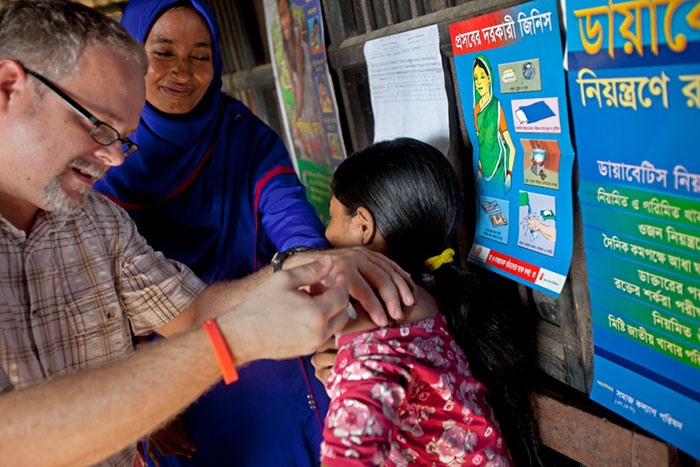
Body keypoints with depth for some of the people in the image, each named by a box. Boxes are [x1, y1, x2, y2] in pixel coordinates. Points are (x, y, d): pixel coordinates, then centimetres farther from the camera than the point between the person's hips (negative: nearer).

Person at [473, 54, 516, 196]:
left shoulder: (497, 107, -13)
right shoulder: (476, 109, 6)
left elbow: (512, 148, -13)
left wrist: (509, 175, -17)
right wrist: (479, 171, 13)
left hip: (499, 165, -6)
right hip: (486, 167, 6)